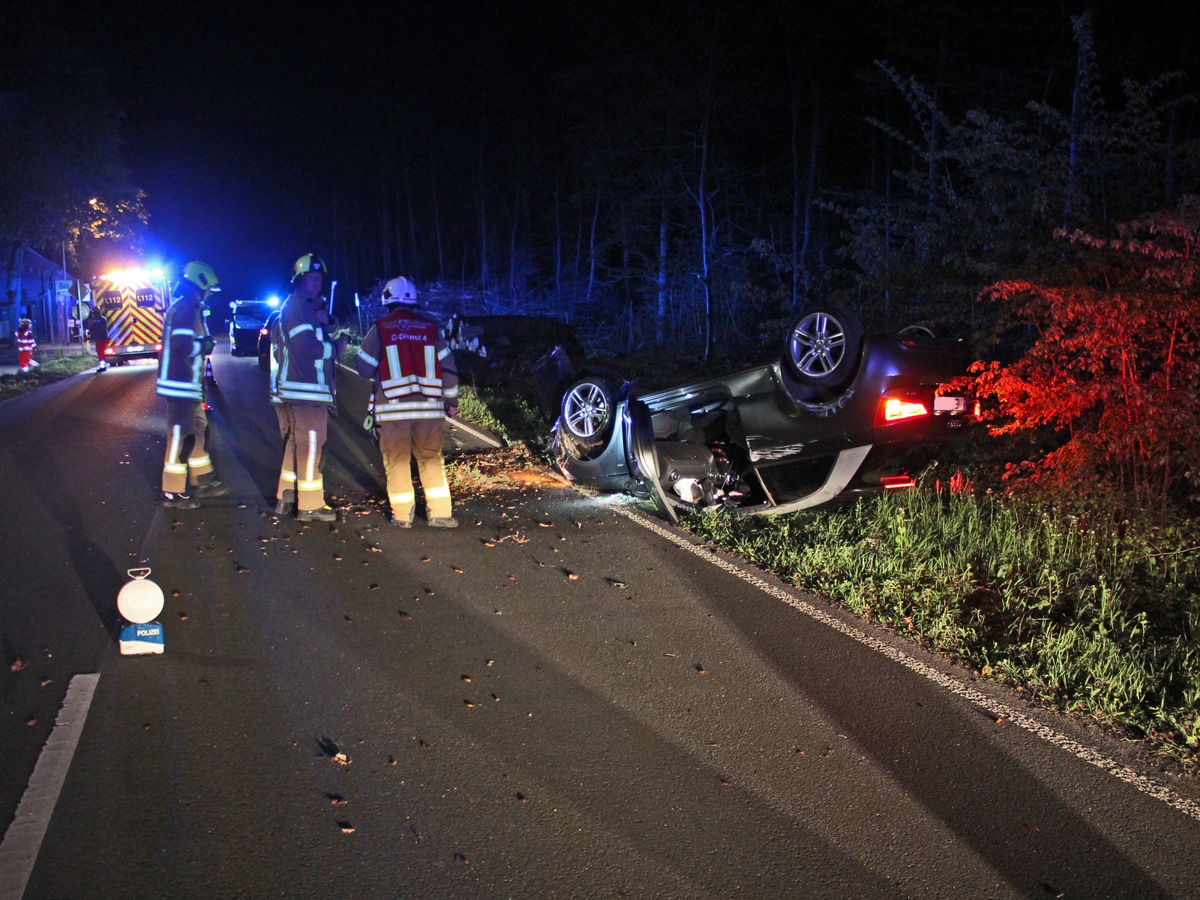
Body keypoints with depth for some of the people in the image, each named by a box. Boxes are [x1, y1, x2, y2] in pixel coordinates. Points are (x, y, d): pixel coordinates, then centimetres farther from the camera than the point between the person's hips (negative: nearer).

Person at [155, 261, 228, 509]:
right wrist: (205, 344, -11)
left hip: (187, 386, 11)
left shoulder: (182, 307, 17)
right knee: (179, 436, -5)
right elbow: (183, 346, -25)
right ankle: (173, 493, 0)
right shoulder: (187, 308, -16)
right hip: (181, 385, -11)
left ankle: (203, 481, 28)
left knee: (199, 430, 18)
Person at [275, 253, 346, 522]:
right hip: (305, 389, -10)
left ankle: (285, 498, 26)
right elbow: (306, 346, -21)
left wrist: (329, 324, -4)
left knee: (297, 444, 17)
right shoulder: (296, 306, -11)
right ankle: (310, 506, -2)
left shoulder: (315, 306, 21)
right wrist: (336, 346, -9)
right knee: (311, 445, -6)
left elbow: (334, 339, 15)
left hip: (313, 388, 10)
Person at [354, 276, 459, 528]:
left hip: (392, 407, -2)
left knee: (396, 461, 7)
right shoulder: (430, 328, 5)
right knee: (431, 459, 10)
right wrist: (452, 400, 16)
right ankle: (439, 513, 6)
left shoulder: (380, 329, 0)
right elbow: (448, 367, 6)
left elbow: (364, 368, 4)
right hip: (428, 407, 2)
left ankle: (402, 515, 8)